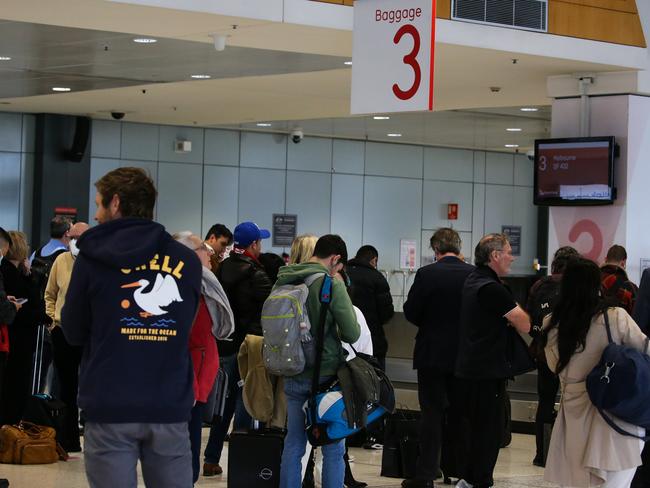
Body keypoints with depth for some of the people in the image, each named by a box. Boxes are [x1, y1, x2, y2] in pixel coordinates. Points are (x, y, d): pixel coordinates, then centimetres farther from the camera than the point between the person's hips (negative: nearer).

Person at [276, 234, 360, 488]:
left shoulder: (283, 281, 0)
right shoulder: (332, 284, -15)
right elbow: (352, 333, -14)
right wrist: (332, 332, 5)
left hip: (293, 375, 5)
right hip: (326, 374, -5)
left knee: (293, 445, 12)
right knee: (333, 448, 6)